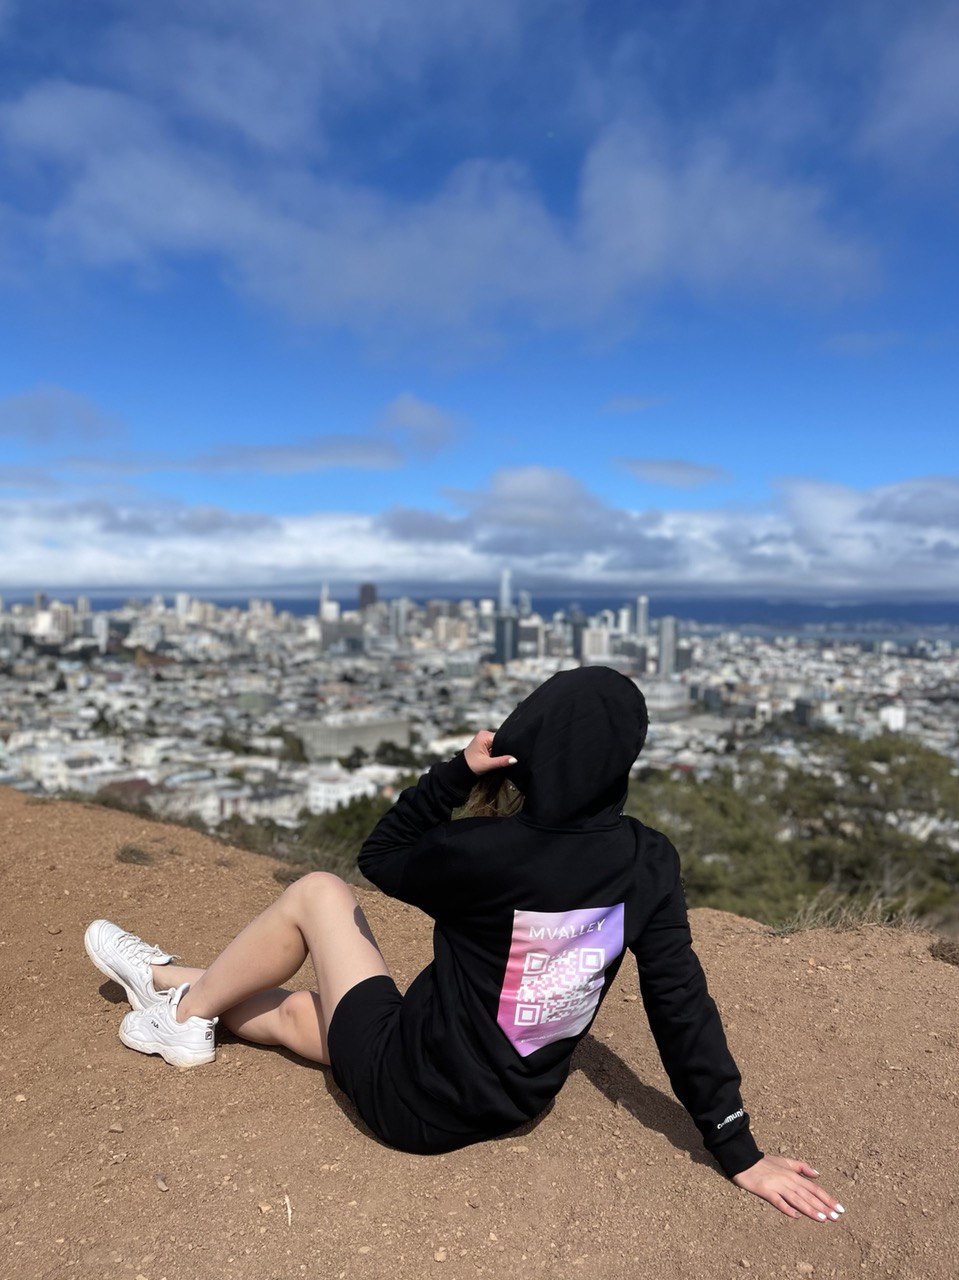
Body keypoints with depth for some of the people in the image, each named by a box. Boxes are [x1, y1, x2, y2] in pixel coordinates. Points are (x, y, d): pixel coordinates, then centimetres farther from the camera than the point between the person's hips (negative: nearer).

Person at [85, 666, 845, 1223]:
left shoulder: (485, 851, -29)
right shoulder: (650, 864, -14)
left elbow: (380, 856, -9)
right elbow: (683, 1005, -9)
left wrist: (458, 772, -17)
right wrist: (740, 1153, 0)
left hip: (415, 1101, -6)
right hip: (511, 1107, 6)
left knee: (318, 892, 8)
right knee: (294, 1010, 23)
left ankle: (185, 1014, 27)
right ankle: (176, 983, 47)